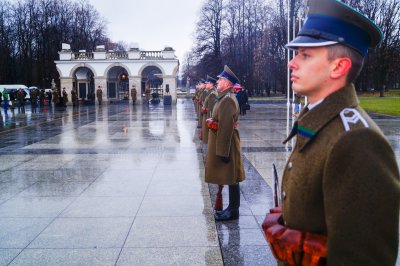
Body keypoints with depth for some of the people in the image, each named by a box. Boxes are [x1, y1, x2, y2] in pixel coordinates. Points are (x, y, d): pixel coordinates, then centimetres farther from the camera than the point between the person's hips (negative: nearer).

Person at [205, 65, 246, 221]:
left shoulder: (228, 100, -20)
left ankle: (233, 211, 10)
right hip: (222, 144, 10)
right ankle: (232, 208, 27)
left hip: (225, 146, -10)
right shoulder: (225, 97, 13)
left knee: (231, 179, 0)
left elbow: (226, 127, -24)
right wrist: (212, 121, 7)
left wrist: (223, 151, -24)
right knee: (229, 178, 16)